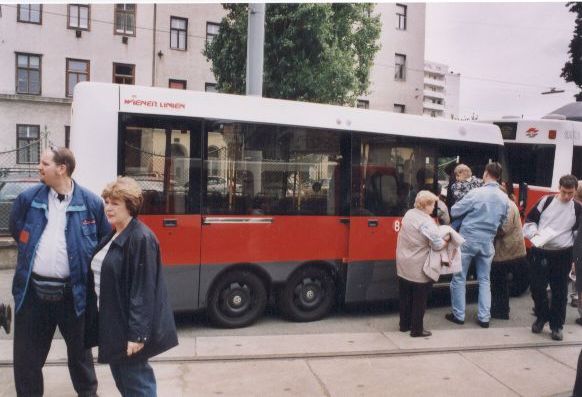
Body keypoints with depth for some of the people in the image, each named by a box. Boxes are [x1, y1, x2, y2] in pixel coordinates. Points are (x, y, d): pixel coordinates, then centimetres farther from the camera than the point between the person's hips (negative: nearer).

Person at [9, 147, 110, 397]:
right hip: (33, 290, 2)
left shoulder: (91, 202, -7)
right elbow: (16, 230, 17)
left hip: (72, 292, -1)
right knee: (26, 355, 13)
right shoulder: (28, 198, -1)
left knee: (79, 350, 17)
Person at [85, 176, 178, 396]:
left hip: (129, 327, -9)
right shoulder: (113, 236, 10)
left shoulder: (141, 239, -19)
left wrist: (137, 334, -24)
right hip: (112, 322, 9)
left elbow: (143, 291, -23)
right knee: (123, 379, 20)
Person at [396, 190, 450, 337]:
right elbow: (437, 244, -22)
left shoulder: (408, 214, 3)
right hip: (419, 269, -7)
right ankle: (417, 329, 15)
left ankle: (404, 324, 29)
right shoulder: (426, 221, -21)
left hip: (403, 265, 7)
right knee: (419, 300, 6)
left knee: (405, 297, 17)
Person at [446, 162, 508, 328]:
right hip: (487, 242, 4)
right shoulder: (504, 198, 1)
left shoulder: (476, 193, -15)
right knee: (484, 280, 14)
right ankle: (484, 317, 15)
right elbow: (502, 221, 13)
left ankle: (458, 315, 12)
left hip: (468, 239, -4)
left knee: (459, 278, 7)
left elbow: (454, 212, -8)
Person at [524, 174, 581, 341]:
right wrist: (534, 234, -12)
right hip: (539, 252, 0)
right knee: (537, 287, 4)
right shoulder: (547, 200, 0)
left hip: (563, 255, 0)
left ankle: (557, 325, 18)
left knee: (560, 291, 5)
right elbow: (530, 219, 5)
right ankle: (541, 316, 27)